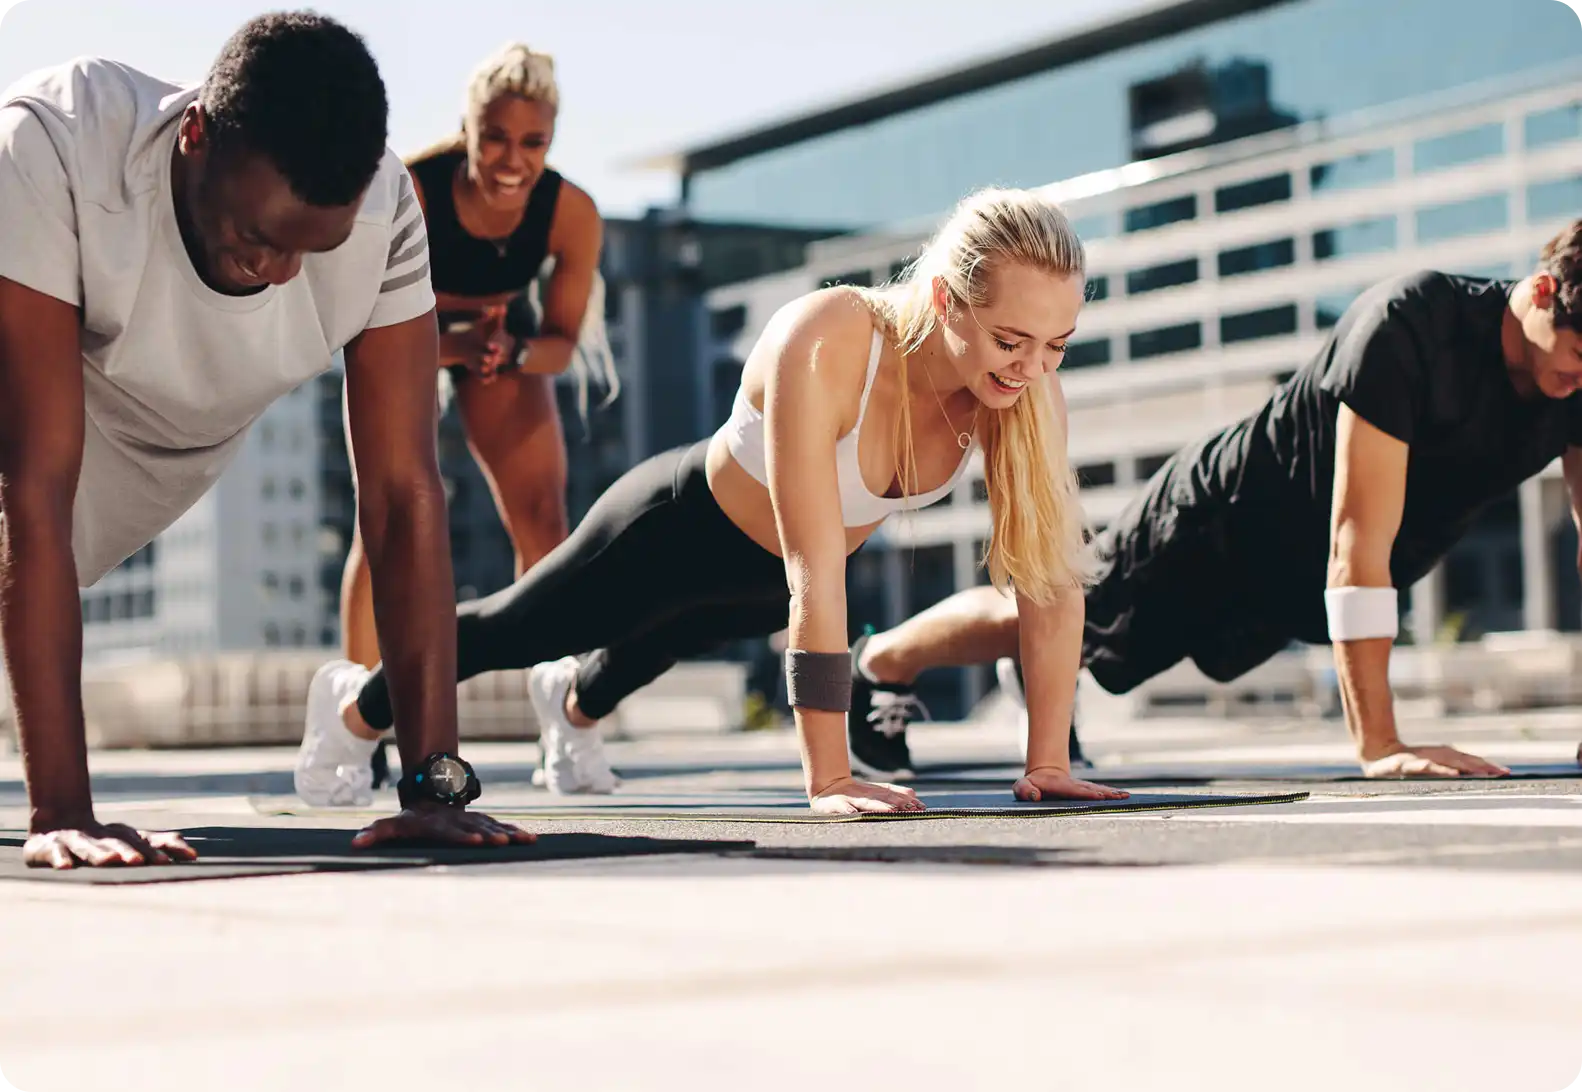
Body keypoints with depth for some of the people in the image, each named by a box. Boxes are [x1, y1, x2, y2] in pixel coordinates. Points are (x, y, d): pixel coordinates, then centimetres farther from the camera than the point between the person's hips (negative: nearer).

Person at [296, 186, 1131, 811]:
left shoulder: (1023, 381, -30)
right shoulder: (823, 348, -45)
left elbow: (1051, 570, -24)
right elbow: (815, 575, -45)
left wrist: (1048, 762, -26)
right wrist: (827, 776, -44)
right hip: (681, 529, -5)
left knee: (657, 645, 38)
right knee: (509, 631, 22)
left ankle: (573, 700, 72)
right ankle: (356, 708, 52)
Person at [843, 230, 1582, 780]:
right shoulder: (1408, 325, -40)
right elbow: (1359, 539, -43)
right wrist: (1377, 745, -45)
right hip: (1221, 527, -6)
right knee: (1045, 617, 14)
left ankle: (1040, 672, 59)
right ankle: (880, 663, 39)